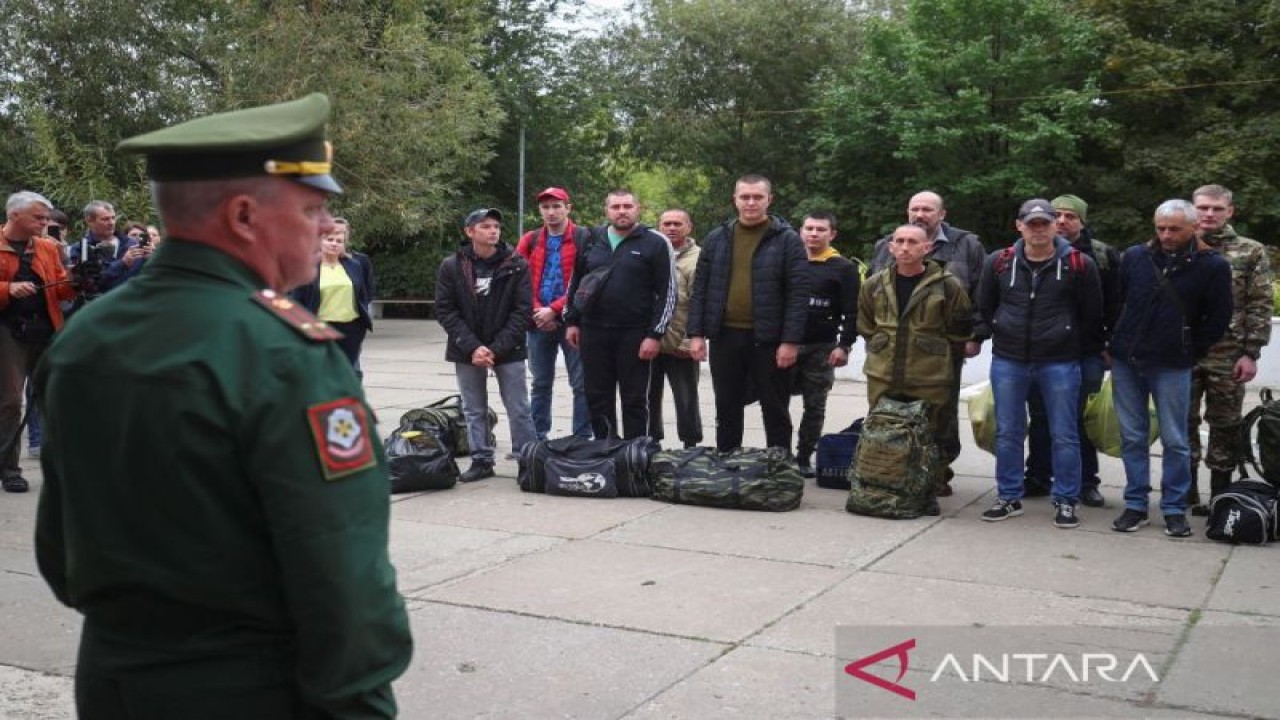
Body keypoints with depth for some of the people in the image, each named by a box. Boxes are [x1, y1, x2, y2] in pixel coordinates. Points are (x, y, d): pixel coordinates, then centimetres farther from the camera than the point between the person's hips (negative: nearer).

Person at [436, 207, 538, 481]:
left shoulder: (516, 265, -4)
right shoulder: (451, 267, -2)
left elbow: (522, 310, -7)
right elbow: (444, 311, -4)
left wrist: (497, 348, -15)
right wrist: (472, 347, -15)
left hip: (507, 349, -1)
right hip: (466, 351, 2)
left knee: (518, 409, 2)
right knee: (474, 410, 9)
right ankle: (481, 460, 20)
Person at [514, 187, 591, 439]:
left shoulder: (583, 238, -4)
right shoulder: (530, 240, 9)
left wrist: (554, 310, -15)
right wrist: (536, 311, -8)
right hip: (539, 321, 4)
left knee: (581, 384, -1)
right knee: (541, 383, 13)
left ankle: (582, 438, 5)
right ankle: (537, 437, 21)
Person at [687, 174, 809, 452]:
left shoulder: (787, 240, -3)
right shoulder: (716, 239, 8)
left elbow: (799, 293, -8)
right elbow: (700, 289, 8)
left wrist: (791, 341, -15)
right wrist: (696, 333, 0)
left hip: (768, 340, -3)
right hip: (724, 337, 3)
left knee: (776, 412, 7)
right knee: (726, 411, 12)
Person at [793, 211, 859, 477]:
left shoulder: (843, 268, 0)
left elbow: (852, 312, -3)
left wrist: (844, 345, -12)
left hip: (821, 349, -2)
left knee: (815, 406, 5)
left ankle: (804, 458, 14)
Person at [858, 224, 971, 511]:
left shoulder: (948, 286, -6)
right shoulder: (874, 285, 6)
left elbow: (959, 332, 2)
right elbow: (865, 327, 18)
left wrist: (938, 358, 5)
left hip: (930, 380, -3)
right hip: (882, 377, 3)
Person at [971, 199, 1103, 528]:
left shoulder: (1079, 264, -4)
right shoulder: (999, 262, 1)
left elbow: (1092, 314, 3)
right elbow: (984, 307, 12)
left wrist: (1090, 349, 6)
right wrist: (977, 338, 8)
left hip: (1060, 362, -2)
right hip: (1008, 361, 2)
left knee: (1064, 435, 5)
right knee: (1007, 433, 9)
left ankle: (1066, 501, 17)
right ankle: (1009, 497, 22)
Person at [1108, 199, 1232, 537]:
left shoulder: (1212, 266, -4)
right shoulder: (1134, 257, 3)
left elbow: (1219, 318, 1)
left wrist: (1190, 351, 1)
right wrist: (1116, 344, 10)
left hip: (1172, 367, -3)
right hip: (1126, 361, 3)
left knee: (1175, 440, 4)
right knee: (1132, 437, 8)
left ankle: (1174, 509, 15)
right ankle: (1135, 505, 18)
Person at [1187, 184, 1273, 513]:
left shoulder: (1250, 252, 3)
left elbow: (1260, 305, 0)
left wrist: (1251, 352, -7)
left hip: (1228, 355, -1)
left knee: (1225, 426, 6)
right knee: (1184, 424, 6)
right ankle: (1187, 495, 17)